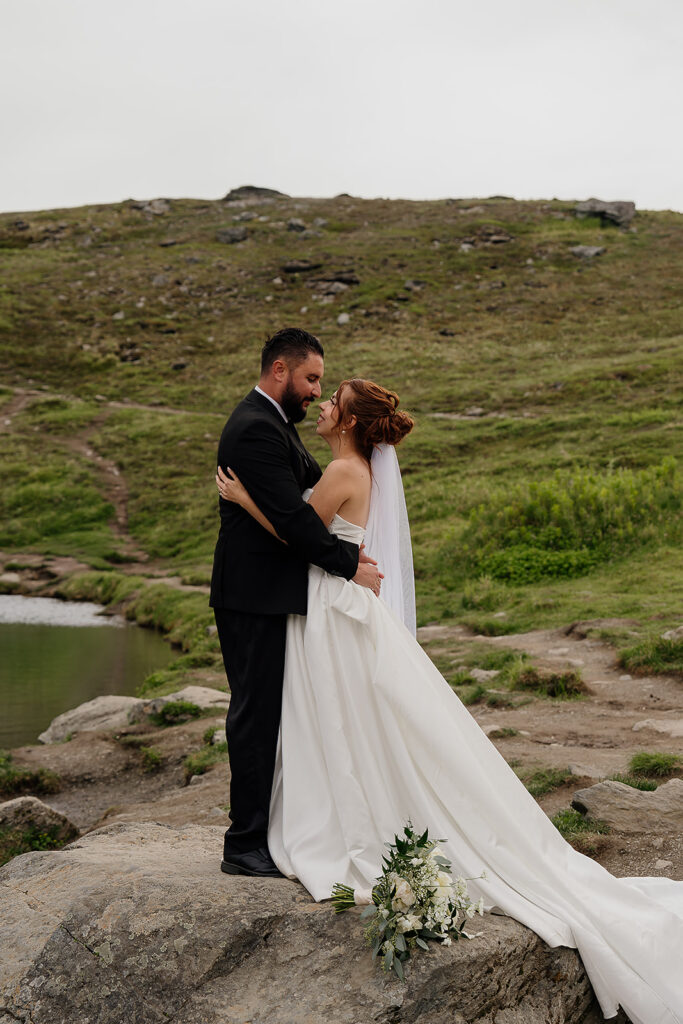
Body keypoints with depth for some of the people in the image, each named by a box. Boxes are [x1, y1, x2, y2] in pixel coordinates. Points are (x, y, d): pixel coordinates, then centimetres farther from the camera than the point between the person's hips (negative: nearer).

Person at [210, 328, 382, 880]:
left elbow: (316, 482, 15)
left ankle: (268, 828, 26)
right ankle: (246, 845, 5)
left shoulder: (276, 424, 17)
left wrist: (348, 547, 0)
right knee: (257, 713, -4)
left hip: (271, 592, 10)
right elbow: (292, 516, -23)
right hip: (255, 597, -10)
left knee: (270, 711, 15)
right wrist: (351, 564, -16)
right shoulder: (256, 429, -18)